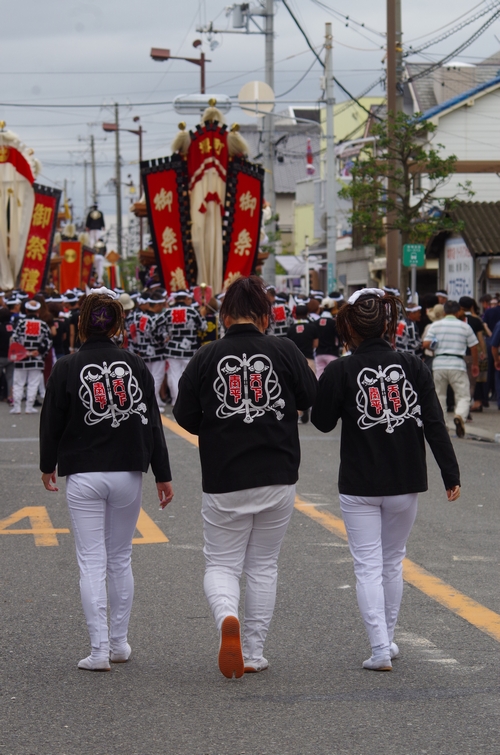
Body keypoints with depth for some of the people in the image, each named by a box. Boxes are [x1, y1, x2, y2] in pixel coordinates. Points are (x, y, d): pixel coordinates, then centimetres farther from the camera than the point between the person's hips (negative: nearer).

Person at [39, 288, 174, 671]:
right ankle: (119, 643, 20)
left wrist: (48, 466, 17)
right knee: (120, 559, 14)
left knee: (92, 562, 0)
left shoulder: (66, 369, -6)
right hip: (128, 474, 2)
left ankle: (100, 649, -6)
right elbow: (152, 423, 0)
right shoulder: (135, 366, 0)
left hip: (83, 478, -2)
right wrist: (163, 475, 6)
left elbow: (52, 421, 1)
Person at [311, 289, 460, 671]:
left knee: (368, 566, 1)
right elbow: (434, 424, -4)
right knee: (393, 562, 18)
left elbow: (323, 422, 0)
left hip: (359, 487, -3)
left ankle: (380, 649, -8)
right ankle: (388, 640, 27)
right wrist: (451, 474, 0)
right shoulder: (413, 367, -2)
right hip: (406, 482, 3)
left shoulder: (340, 372, -9)